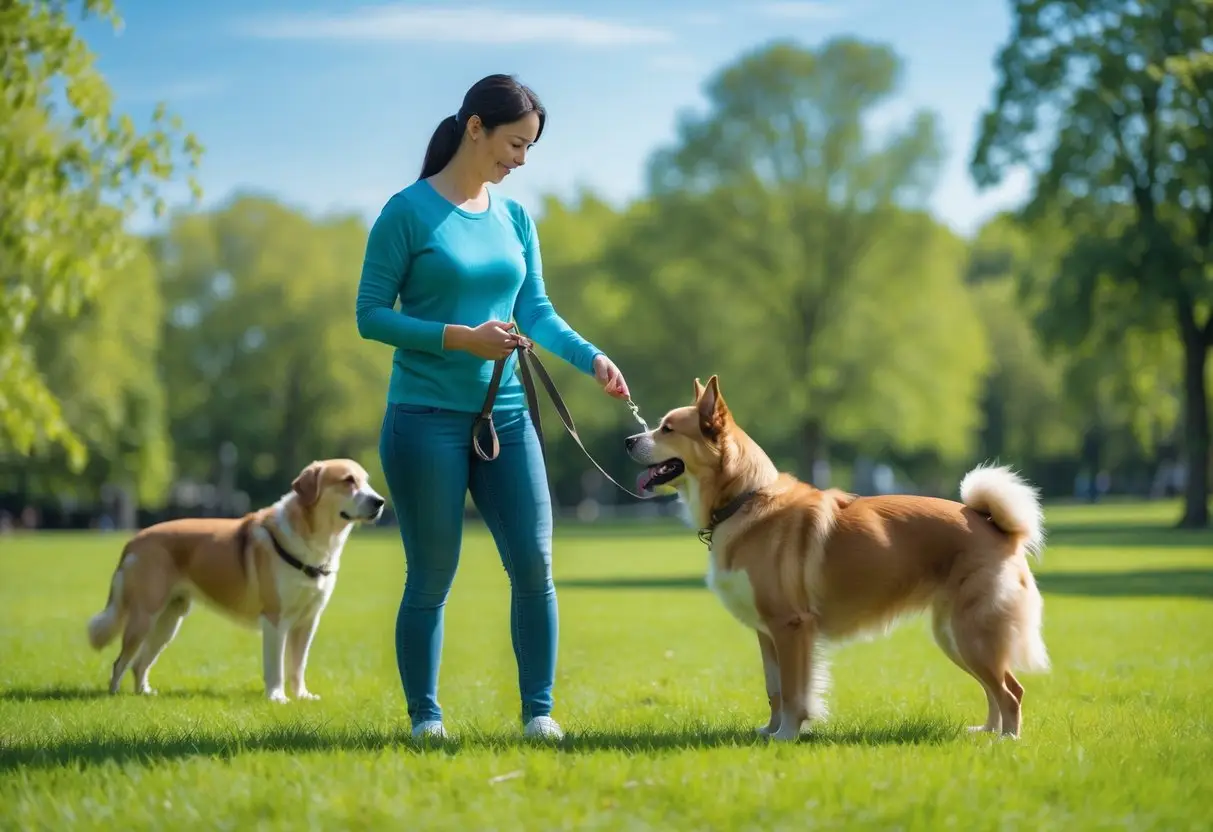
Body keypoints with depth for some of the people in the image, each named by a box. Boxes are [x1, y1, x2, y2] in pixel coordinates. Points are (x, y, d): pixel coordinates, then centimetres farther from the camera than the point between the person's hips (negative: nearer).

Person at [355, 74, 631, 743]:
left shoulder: (515, 218, 10)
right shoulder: (408, 211, -6)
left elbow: (536, 311, 10)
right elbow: (371, 316, -7)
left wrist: (592, 358, -7)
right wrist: (460, 338, -16)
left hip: (505, 415, 5)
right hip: (426, 418, -5)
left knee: (534, 564, -1)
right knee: (432, 579, 2)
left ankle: (538, 711, 9)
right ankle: (424, 718, 15)